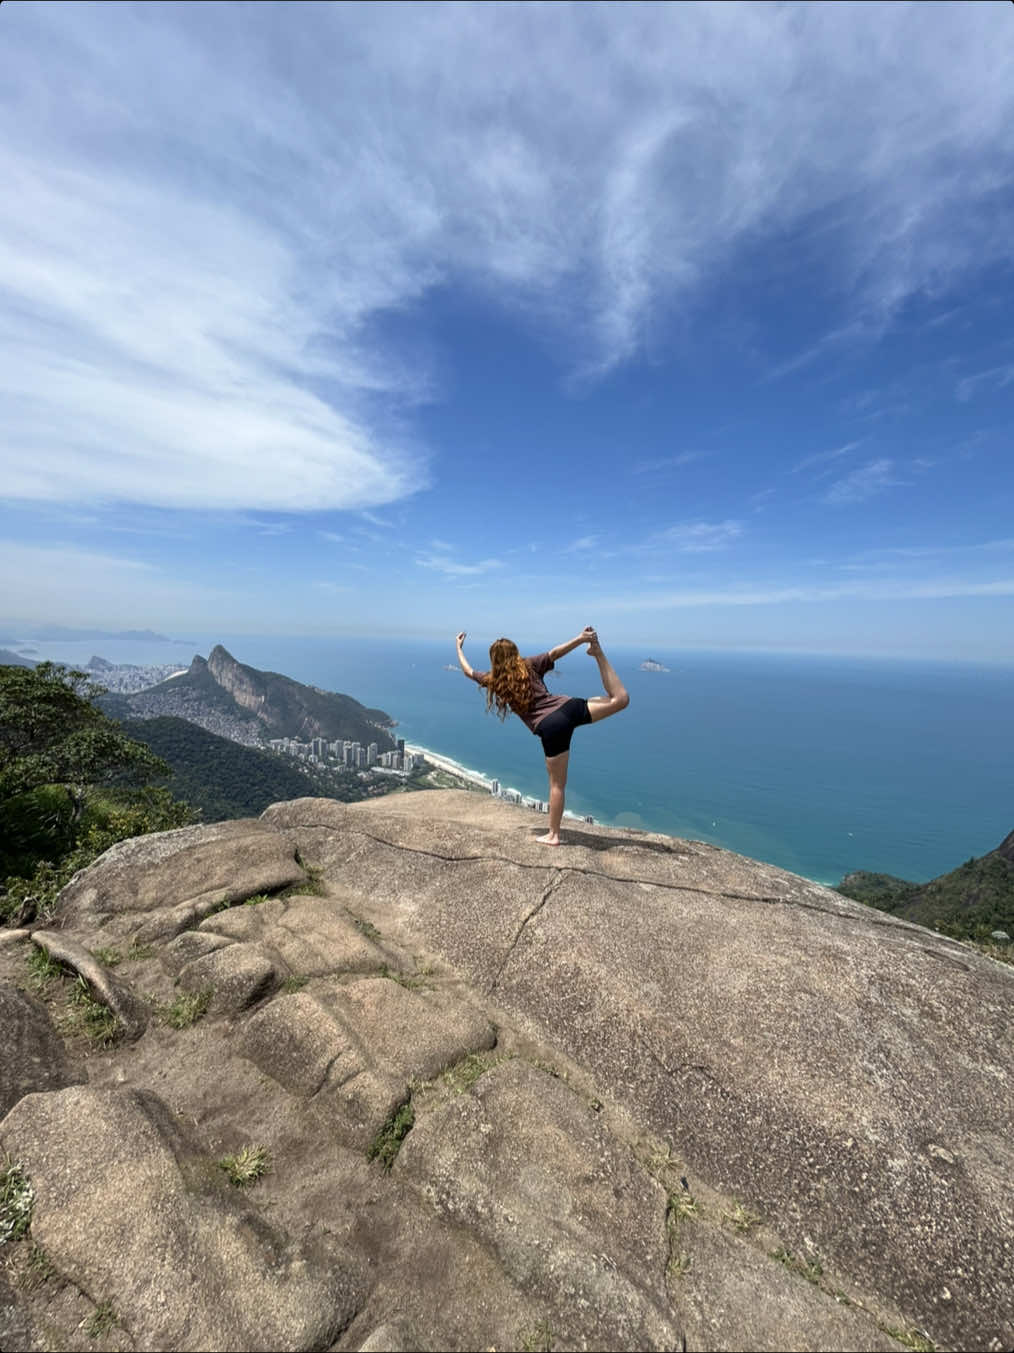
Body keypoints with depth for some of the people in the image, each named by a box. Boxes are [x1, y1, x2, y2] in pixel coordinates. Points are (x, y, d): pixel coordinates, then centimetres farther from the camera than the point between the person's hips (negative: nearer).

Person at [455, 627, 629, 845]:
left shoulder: (493, 680, 15)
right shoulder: (529, 666, 14)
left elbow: (468, 671, 30)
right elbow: (554, 653, -2)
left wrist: (459, 647, 43)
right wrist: (581, 639, -9)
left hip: (550, 727, 0)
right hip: (567, 708, 0)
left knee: (557, 783, 11)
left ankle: (553, 835, 19)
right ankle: (598, 653, -10)